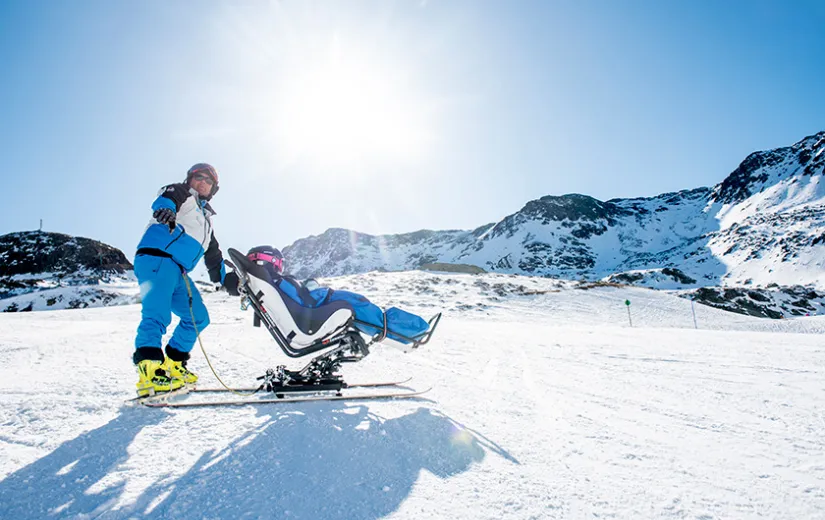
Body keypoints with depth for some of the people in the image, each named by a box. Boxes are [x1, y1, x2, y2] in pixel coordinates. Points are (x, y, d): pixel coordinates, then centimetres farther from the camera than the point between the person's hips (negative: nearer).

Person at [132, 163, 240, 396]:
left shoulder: (206, 219, 31)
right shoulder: (181, 193, 10)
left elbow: (213, 255, 32)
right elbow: (165, 199, -16)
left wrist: (226, 278, 22)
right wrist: (164, 210, -40)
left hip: (178, 272, 9)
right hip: (156, 259, -9)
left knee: (199, 318, 11)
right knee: (157, 314, -24)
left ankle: (173, 365, 19)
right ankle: (149, 372, -34)